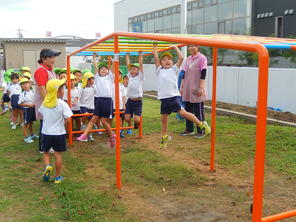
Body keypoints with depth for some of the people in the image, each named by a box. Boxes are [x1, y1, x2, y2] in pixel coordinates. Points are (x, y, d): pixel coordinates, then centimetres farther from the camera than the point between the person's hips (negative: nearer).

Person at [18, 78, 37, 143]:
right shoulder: (22, 94, -14)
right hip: (27, 109, -5)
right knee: (26, 123, 2)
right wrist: (28, 105, -20)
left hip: (33, 108, 6)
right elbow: (20, 103, -14)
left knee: (31, 122, 22)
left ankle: (31, 134, 38)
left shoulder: (33, 92, 0)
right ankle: (26, 137, 11)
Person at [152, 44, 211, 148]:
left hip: (174, 96, -4)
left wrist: (175, 47, 11)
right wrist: (154, 47, 20)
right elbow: (156, 58, 14)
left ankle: (202, 124, -4)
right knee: (163, 118, 10)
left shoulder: (174, 69, 10)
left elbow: (181, 58, 2)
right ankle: (164, 137, 27)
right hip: (164, 98, 4)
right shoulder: (160, 71, 17)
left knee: (183, 112, -17)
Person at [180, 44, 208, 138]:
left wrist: (201, 87, -15)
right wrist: (182, 87, 13)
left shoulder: (202, 58, -5)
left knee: (198, 111, -3)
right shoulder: (188, 59, 14)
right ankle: (189, 129, 21)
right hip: (187, 89, 6)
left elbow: (203, 74, -9)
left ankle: (201, 131, 5)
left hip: (196, 89, -6)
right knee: (188, 110, 10)